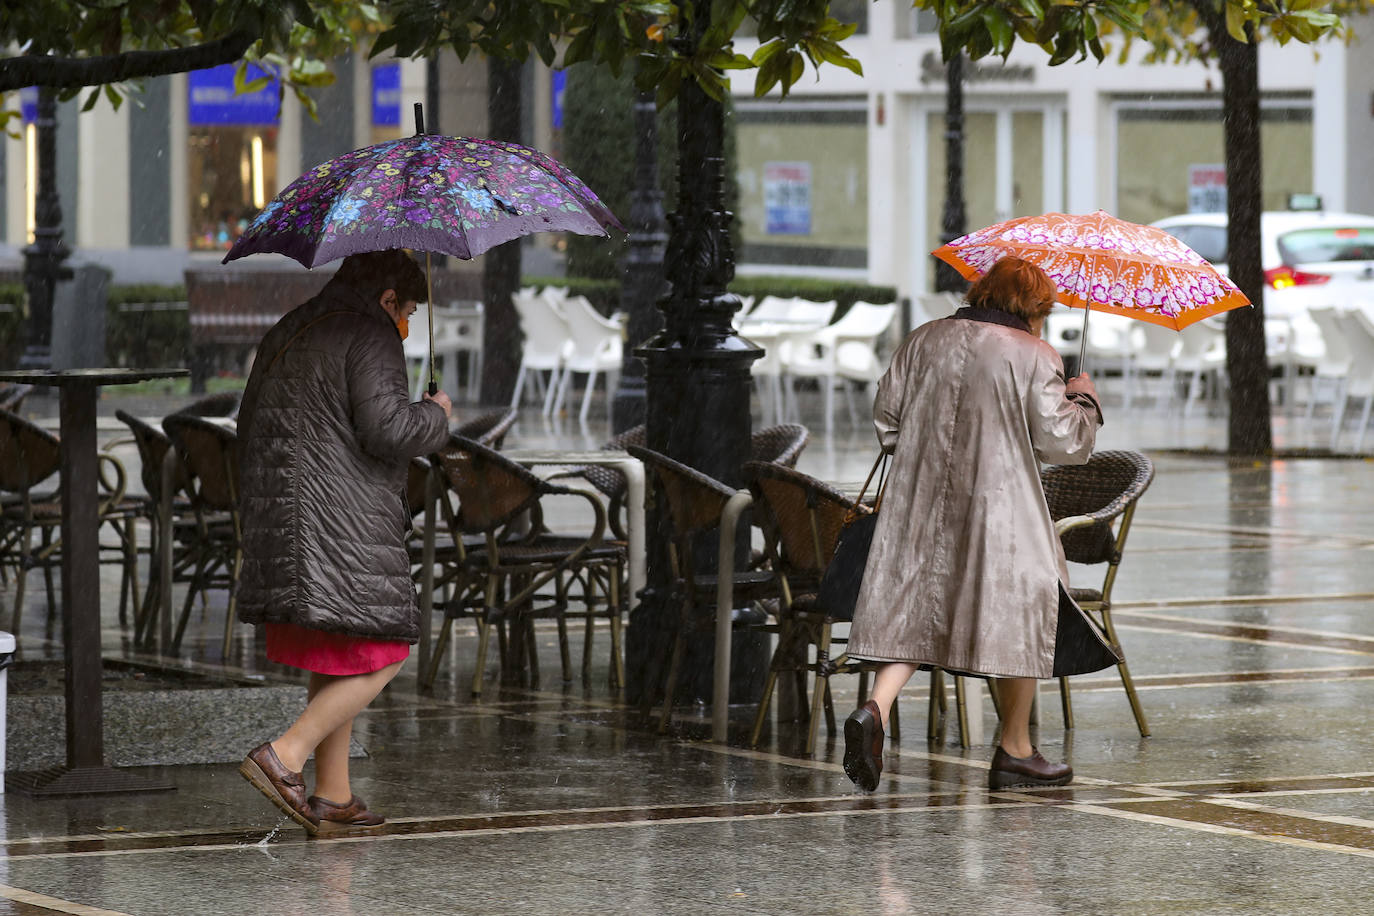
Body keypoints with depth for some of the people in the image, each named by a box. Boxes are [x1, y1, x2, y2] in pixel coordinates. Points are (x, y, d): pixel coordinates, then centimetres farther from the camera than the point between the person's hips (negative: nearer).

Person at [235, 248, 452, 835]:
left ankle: (333, 798, 14)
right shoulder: (371, 338, -9)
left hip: (277, 517, 9)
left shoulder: (284, 336, 19)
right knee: (380, 658, -2)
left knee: (337, 661, 15)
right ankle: (285, 755, -15)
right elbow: (387, 429, -20)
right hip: (343, 521, -9)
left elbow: (250, 428, 20)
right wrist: (434, 415, 1)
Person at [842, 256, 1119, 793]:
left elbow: (885, 420, 10)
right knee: (1019, 615, 9)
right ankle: (1015, 753, 15)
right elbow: (1063, 443, -7)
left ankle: (876, 708, -19)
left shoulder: (924, 341, 7)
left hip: (922, 505, 4)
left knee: (913, 609, 7)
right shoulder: (1034, 357, -6)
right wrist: (1084, 402, 12)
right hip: (1001, 507, -4)